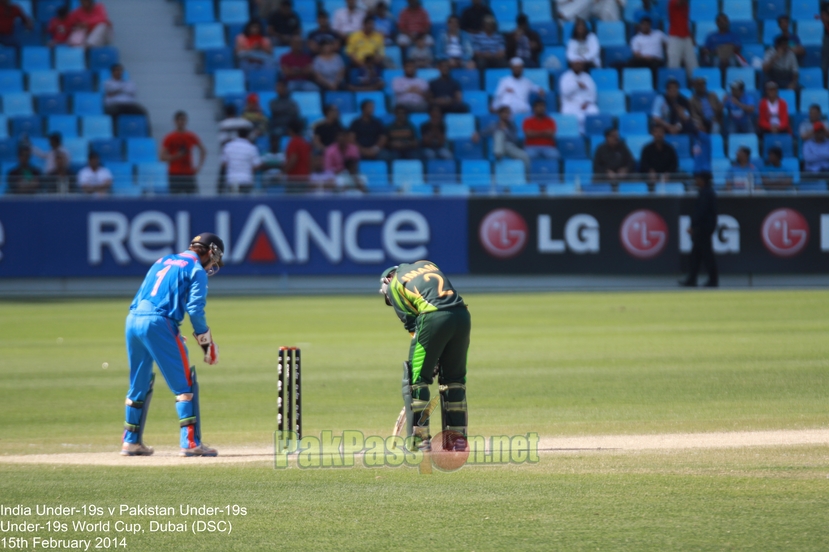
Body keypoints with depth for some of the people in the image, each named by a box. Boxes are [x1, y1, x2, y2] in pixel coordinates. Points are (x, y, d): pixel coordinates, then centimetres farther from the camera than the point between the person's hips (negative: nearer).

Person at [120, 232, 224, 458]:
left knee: (139, 384, 20)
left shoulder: (162, 262, 25)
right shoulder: (196, 270, 4)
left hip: (133, 320, 7)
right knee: (185, 384, -2)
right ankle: (190, 443, -9)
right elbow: (195, 309, -8)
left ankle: (131, 441, 24)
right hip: (159, 324, -7)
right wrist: (207, 344, -2)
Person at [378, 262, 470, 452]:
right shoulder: (427, 264, 31)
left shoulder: (393, 285, 16)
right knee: (455, 378, 17)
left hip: (434, 318, -5)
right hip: (462, 315, 5)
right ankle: (458, 439, 18)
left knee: (417, 378, 6)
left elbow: (411, 323, 8)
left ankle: (420, 441, 1)